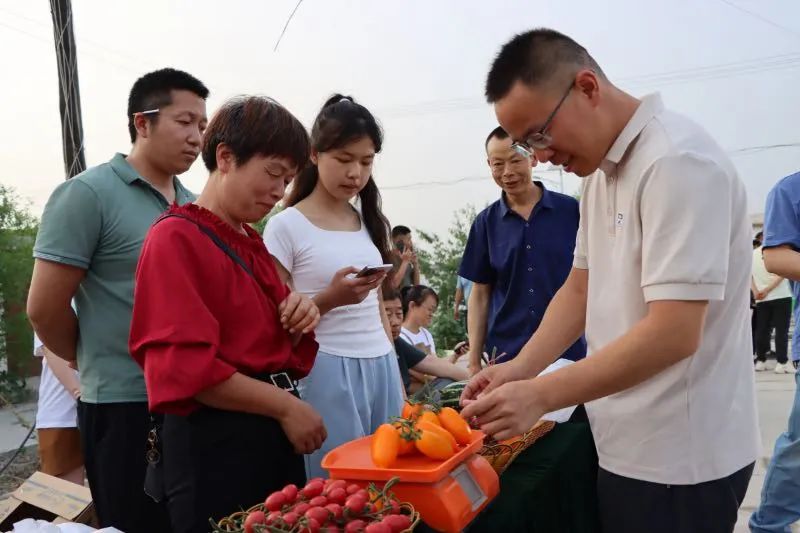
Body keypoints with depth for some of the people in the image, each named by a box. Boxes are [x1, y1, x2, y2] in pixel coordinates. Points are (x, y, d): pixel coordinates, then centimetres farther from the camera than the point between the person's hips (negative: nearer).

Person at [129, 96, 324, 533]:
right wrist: (285, 405, -16)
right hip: (214, 445, -8)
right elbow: (187, 367, -20)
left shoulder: (253, 243, 13)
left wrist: (299, 319, -2)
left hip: (273, 436, 8)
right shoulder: (176, 238, -12)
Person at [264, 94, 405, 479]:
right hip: (327, 371, -5)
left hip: (381, 368, 6)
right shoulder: (286, 226, -7)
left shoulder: (370, 222, 11)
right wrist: (330, 299, -22)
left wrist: (395, 377, 16)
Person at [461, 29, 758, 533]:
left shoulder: (677, 160, -20)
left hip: (679, 455, -8)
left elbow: (673, 334, -26)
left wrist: (539, 395, -23)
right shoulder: (601, 170, 8)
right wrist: (520, 369, -3)